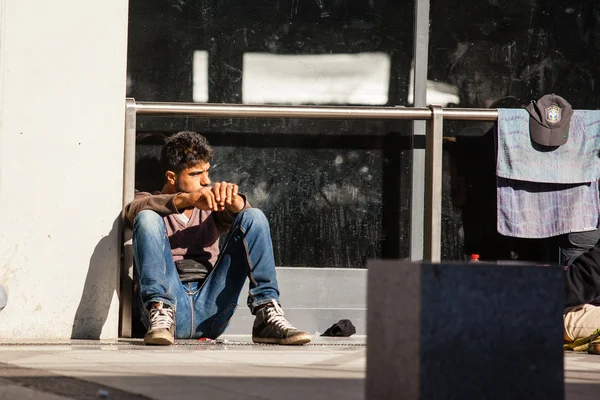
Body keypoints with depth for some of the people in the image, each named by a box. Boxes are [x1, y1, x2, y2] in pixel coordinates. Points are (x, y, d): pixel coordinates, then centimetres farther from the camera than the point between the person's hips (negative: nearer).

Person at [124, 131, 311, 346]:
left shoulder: (209, 205, 25)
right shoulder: (154, 204, 16)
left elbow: (242, 213, 1)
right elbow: (135, 209, -11)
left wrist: (232, 199, -24)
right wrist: (186, 199, -28)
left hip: (211, 310, 3)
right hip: (169, 301, -3)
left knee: (254, 217, -7)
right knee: (148, 219, -20)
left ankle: (267, 316, -22)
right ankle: (161, 315, -33)